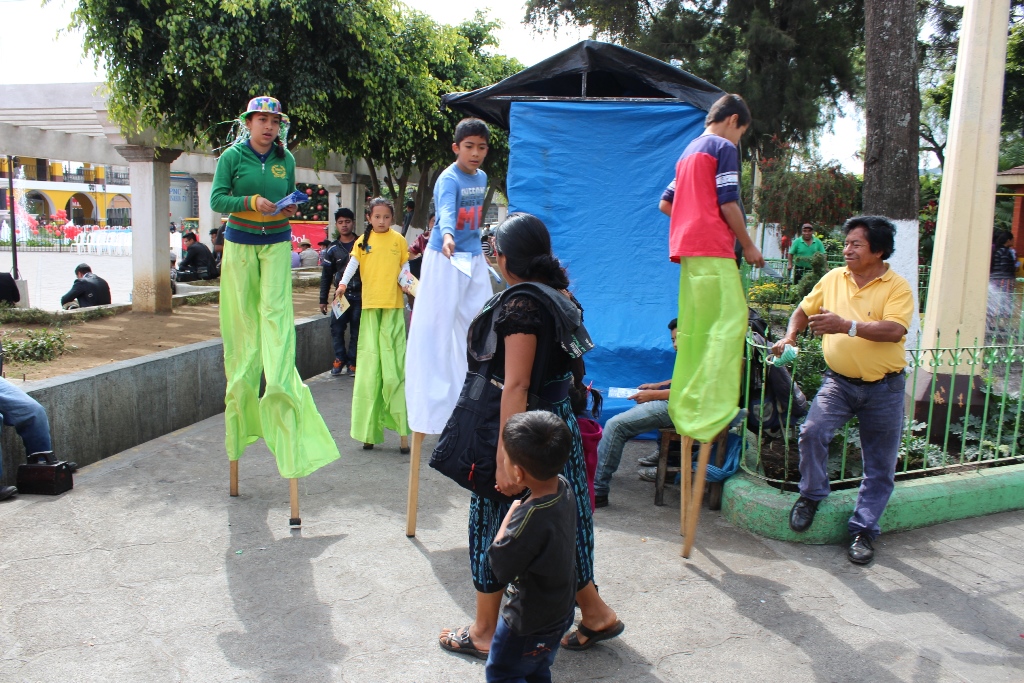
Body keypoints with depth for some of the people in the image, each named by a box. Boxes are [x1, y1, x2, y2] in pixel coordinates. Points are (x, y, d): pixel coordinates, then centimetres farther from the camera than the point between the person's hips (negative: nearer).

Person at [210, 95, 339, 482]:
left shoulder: (286, 159, 7)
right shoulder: (232, 156, -1)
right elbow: (217, 199, -6)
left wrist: (290, 208, -5)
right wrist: (252, 202, -20)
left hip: (277, 243, 1)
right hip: (240, 243, -1)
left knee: (276, 311, -11)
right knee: (242, 317, 2)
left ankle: (279, 383, -16)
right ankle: (243, 394, 14)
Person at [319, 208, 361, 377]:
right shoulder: (333, 249, 7)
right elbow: (326, 276, 11)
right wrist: (323, 299, 9)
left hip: (359, 295, -1)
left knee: (356, 331, 2)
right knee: (336, 328, -4)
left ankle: (352, 362, 11)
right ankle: (339, 359, 11)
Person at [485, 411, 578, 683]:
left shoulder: (530, 518, -36)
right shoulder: (564, 488, -12)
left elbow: (500, 567, -23)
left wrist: (511, 511, -18)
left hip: (530, 623, -8)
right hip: (559, 612, 8)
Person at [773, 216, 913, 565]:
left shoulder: (897, 287, -9)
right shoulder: (833, 278, 3)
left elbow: (894, 330, -26)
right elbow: (805, 310, 18)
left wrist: (847, 326, -36)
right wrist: (789, 338, 0)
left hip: (883, 388, -2)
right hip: (839, 381, 2)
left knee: (880, 467, 6)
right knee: (813, 431, -22)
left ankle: (863, 530, 22)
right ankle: (811, 495, 4)